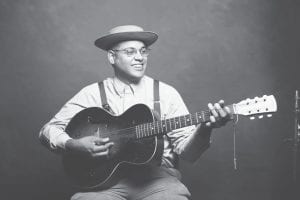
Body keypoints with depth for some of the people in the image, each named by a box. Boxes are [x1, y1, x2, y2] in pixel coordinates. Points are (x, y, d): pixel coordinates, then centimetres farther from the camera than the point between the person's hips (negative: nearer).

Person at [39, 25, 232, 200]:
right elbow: (48, 130, 7)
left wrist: (204, 130, -19)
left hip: (156, 175, 2)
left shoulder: (166, 93, 8)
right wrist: (74, 145, -13)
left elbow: (188, 152, 2)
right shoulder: (92, 94, 7)